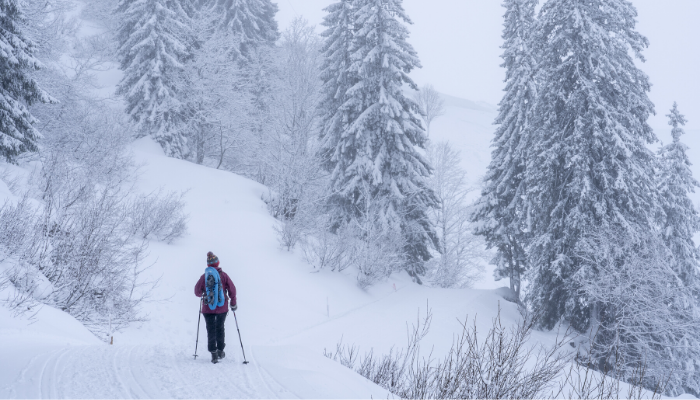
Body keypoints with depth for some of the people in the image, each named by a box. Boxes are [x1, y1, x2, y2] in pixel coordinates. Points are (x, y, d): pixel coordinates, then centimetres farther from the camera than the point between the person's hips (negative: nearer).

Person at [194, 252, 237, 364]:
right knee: (220, 328, 19)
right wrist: (233, 303, 8)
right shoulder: (224, 275, -6)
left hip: (208, 308, -1)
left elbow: (197, 291, -4)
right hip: (222, 307, 1)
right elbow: (232, 289, -4)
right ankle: (220, 351, 25)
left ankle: (214, 354, -3)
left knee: (211, 330, 5)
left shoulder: (204, 276, -7)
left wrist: (202, 294, 19)